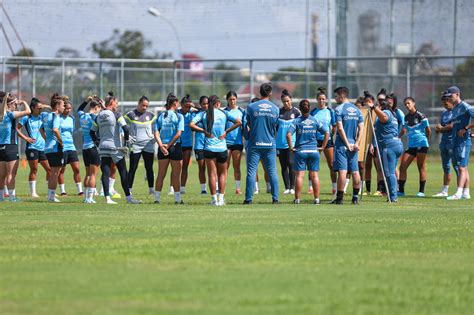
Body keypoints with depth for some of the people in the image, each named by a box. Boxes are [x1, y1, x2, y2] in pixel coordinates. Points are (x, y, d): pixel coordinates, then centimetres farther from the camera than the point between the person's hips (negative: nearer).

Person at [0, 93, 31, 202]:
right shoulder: (10, 114, -11)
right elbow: (28, 111, -16)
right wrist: (24, 103, 1)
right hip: (10, 147, -7)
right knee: (11, 174, -5)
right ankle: (12, 196, -6)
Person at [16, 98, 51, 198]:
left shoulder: (42, 116, 10)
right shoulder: (27, 118, -2)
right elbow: (17, 128, -2)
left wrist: (46, 107, -3)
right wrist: (25, 138, -9)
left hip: (42, 147, 5)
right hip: (32, 147, -5)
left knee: (49, 169, 5)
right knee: (34, 170, -4)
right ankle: (33, 192, 1)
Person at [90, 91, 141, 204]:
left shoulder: (99, 116, 8)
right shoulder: (116, 114, -9)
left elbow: (92, 132, 14)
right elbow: (125, 128, -16)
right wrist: (127, 142, -5)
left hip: (103, 147, 5)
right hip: (115, 148, -5)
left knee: (105, 173, 3)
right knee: (123, 173, 2)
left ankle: (107, 198, -3)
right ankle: (128, 197, 3)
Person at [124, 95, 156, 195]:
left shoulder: (151, 116, 7)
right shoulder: (130, 115, -2)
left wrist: (154, 137, 4)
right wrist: (127, 136, -9)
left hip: (148, 145, 3)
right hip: (135, 145, -3)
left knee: (149, 168, 5)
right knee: (132, 169, -3)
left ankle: (151, 189, 12)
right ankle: (129, 190, 0)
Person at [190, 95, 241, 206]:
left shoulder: (203, 114, 2)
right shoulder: (224, 113, 2)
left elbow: (191, 125, -11)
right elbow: (238, 122, -3)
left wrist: (204, 131, -4)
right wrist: (226, 131, -1)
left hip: (209, 148, 0)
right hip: (222, 148, 0)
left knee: (212, 174, 3)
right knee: (222, 174, 13)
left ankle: (214, 199, 0)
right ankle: (221, 198, 6)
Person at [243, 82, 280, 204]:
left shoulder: (251, 107, -6)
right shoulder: (275, 109, 0)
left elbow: (248, 124, 6)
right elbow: (275, 126, 10)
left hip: (254, 144, -2)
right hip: (270, 144, 2)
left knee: (251, 171, 0)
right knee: (272, 171, 7)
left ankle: (248, 198, -3)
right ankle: (275, 198, 4)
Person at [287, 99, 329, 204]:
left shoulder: (297, 121, -4)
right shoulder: (315, 121, 2)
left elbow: (289, 134, -15)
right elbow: (327, 133, 1)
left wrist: (291, 147, -5)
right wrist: (322, 147, 7)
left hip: (300, 151, -2)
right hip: (313, 151, 2)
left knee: (299, 175, 1)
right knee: (314, 175, 6)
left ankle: (297, 198, 0)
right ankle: (317, 198, 6)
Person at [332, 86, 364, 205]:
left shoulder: (339, 109, -7)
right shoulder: (356, 110, 11)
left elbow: (340, 128, -14)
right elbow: (361, 128, 5)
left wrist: (347, 144, -12)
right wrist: (356, 143, -1)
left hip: (342, 145, -5)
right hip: (353, 144, 5)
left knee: (342, 171, -8)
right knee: (355, 171, 8)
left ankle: (339, 198, -8)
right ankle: (355, 197, 11)